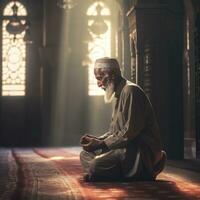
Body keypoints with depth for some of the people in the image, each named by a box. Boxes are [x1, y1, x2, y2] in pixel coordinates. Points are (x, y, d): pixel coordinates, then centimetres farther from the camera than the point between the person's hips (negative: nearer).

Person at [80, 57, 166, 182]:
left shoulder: (131, 91, -14)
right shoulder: (118, 94, 19)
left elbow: (129, 133, -20)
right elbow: (115, 132, 19)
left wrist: (101, 144, -16)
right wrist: (98, 139, 1)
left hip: (143, 151, -10)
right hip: (127, 146, 10)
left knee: (96, 166, -26)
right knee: (85, 155, 9)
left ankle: (143, 173, -9)